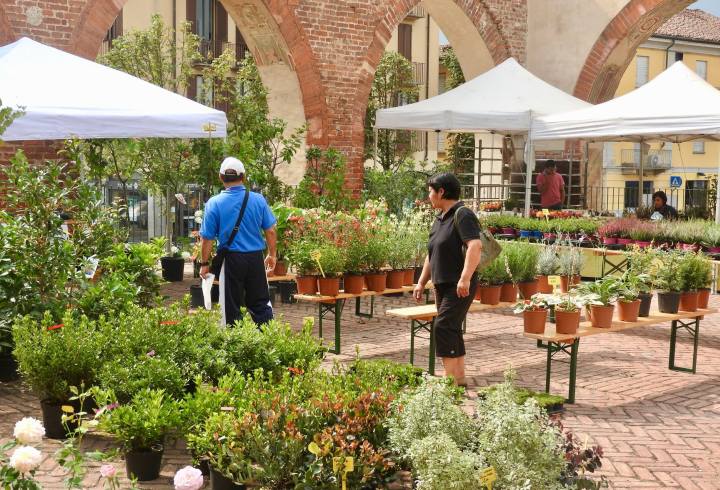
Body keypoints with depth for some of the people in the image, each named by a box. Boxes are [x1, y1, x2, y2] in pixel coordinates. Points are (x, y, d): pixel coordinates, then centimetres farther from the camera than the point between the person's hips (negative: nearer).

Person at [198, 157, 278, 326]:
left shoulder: (214, 203, -8)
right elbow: (271, 231, 1)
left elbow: (207, 238, -5)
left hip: (231, 259, -2)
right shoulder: (258, 200, -2)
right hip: (256, 257, 2)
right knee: (261, 304, 13)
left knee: (231, 308, 9)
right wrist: (272, 255, 15)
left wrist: (204, 264, 6)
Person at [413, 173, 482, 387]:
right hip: (442, 285, 9)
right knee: (451, 330, 12)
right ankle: (459, 378, 21)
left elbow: (475, 246, -26)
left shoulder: (462, 215, -13)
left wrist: (465, 278, -34)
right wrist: (421, 282, 21)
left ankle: (450, 377, -13)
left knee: (444, 326, -16)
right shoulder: (440, 219, 16)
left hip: (459, 286, -9)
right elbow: (432, 255, 23)